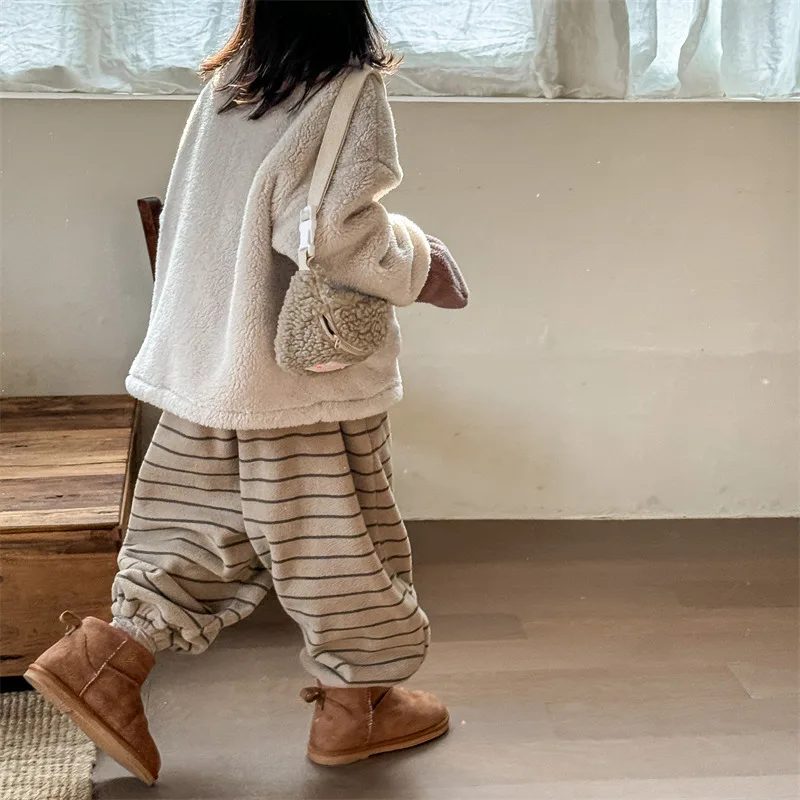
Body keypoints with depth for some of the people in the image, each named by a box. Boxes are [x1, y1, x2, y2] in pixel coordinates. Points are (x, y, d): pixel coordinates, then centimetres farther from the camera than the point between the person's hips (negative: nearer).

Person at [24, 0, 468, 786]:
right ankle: (351, 707, 25)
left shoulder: (227, 82, 7)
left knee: (206, 522, 18)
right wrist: (420, 265, -8)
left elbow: (236, 218, 12)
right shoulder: (347, 91, -14)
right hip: (306, 368, -6)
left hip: (209, 360, 7)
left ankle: (103, 660, 13)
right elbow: (330, 228, -23)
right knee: (336, 533, 9)